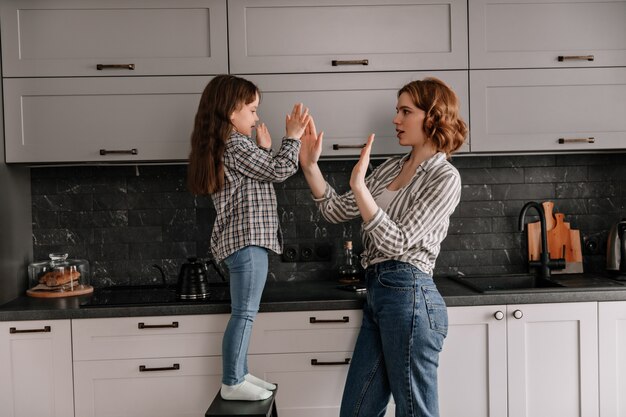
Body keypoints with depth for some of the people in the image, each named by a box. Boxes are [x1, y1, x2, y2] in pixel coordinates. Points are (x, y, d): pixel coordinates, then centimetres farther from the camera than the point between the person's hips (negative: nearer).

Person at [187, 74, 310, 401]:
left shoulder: (225, 145, 17)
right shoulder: (236, 145, -14)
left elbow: (260, 173, 22)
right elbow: (278, 172, -11)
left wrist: (264, 149, 18)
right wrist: (292, 136, -1)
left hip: (241, 238, 11)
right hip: (248, 239, -11)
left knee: (244, 312, 15)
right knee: (244, 313, -4)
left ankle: (239, 375, 24)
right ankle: (232, 383, 4)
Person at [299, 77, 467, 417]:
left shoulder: (445, 178, -9)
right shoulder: (391, 168, 14)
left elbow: (397, 242, -17)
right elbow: (336, 212, 12)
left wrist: (358, 186, -24)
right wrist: (310, 165, 1)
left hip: (409, 297, -8)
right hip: (377, 295, 8)